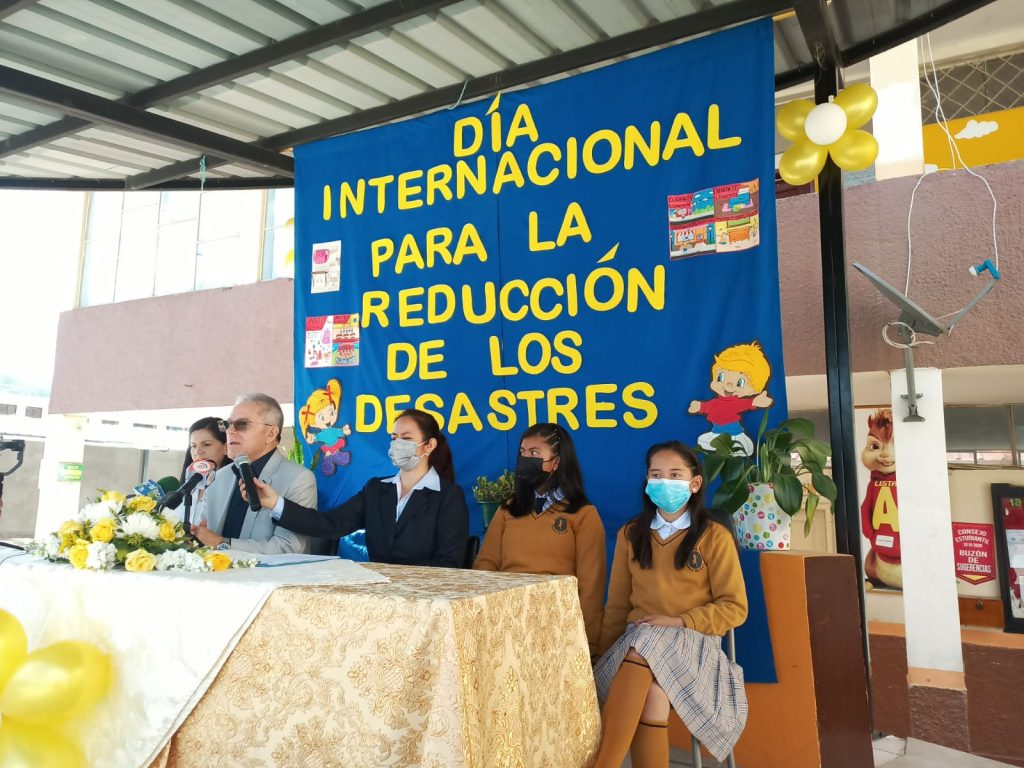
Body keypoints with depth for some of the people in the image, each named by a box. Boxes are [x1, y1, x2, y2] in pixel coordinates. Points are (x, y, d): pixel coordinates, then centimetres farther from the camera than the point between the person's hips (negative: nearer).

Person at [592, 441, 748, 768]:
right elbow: (618, 604, 13)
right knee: (653, 694, -32)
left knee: (643, 651, -35)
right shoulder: (630, 534, 10)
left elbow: (734, 608, -1)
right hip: (637, 642, 3)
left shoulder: (715, 536, 0)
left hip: (693, 641, -2)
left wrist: (679, 621, -13)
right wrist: (607, 654, 2)